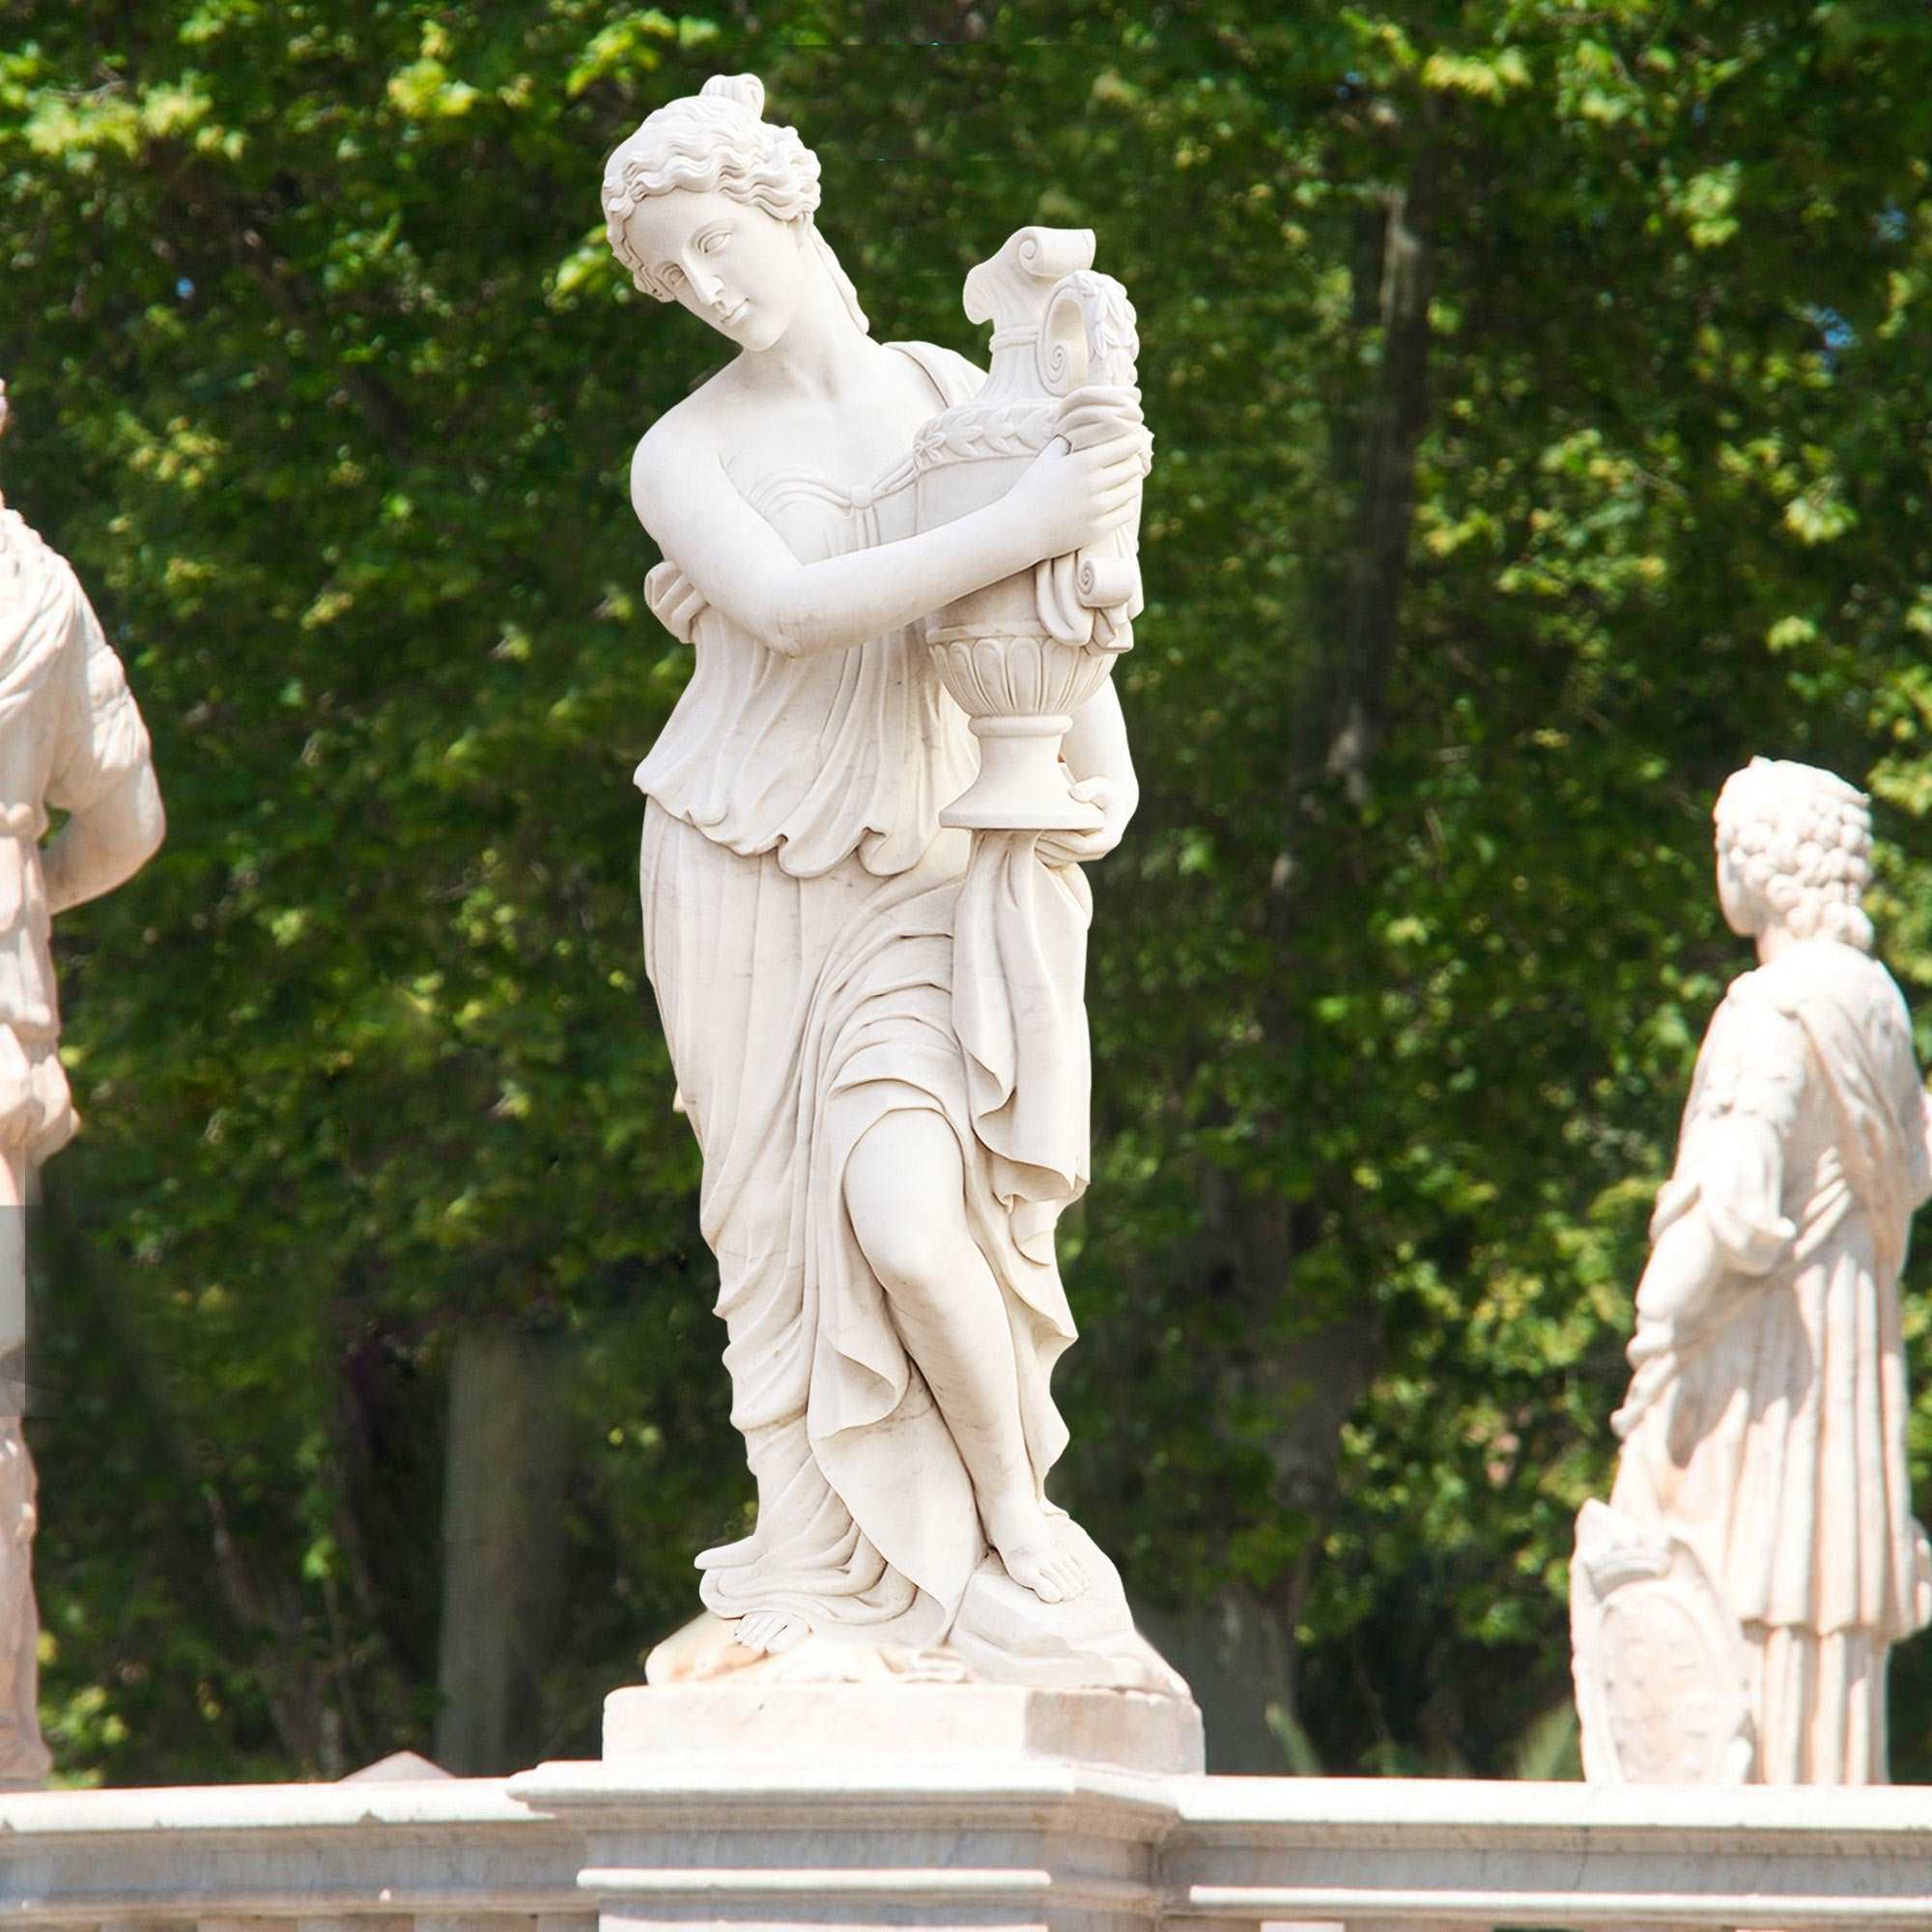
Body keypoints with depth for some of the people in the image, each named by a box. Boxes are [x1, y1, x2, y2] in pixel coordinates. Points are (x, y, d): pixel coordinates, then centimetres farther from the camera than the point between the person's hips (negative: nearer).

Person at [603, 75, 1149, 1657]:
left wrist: (1108, 771, -8)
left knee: (904, 1217, -18)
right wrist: (1014, 528, -25)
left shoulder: (949, 391, 6)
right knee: (780, 1226, -2)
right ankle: (824, 1576, 6)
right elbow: (789, 607, -18)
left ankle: (1015, 1499, 4)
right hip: (742, 878, 0)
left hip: (913, 880, 0)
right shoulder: (686, 454, 0)